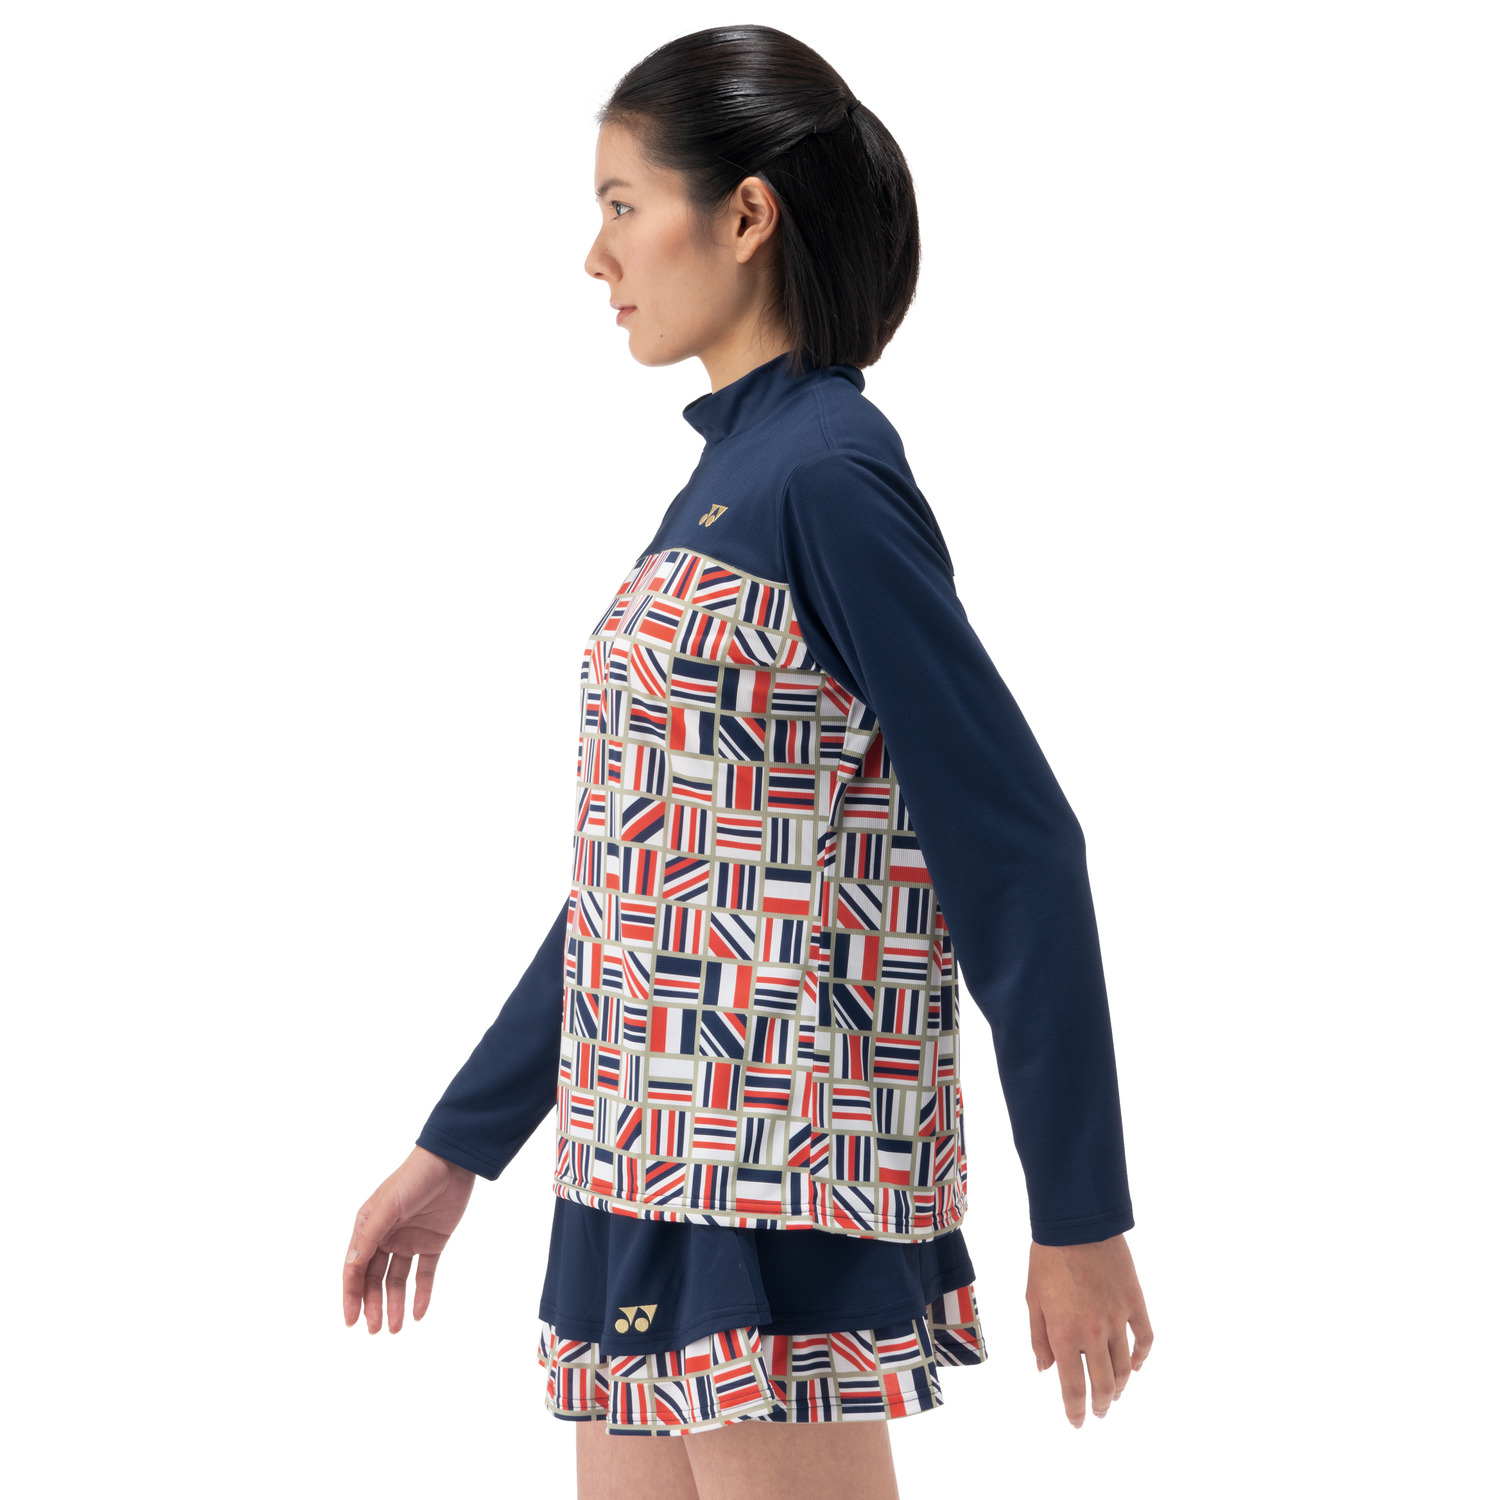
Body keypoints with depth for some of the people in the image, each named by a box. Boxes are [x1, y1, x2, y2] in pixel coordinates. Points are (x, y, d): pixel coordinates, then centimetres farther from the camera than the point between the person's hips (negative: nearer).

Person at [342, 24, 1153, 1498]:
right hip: (655, 1166, 9)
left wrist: (1081, 1214, -14)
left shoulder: (825, 477, -13)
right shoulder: (729, 472, 14)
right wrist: (456, 1148, 20)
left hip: (783, 1170, -9)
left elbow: (1017, 852, -15)